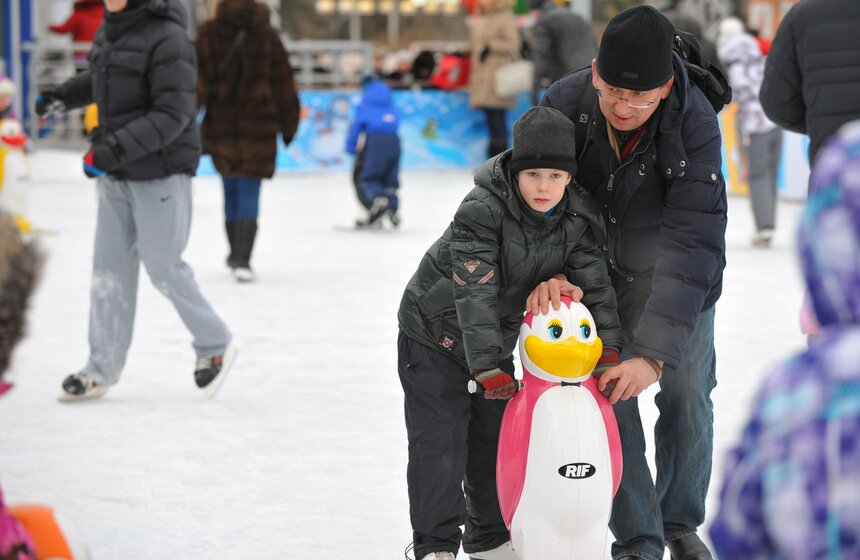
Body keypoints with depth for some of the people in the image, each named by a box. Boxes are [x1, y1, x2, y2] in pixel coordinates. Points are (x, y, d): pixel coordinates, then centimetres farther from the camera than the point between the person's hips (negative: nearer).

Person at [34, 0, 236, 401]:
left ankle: (214, 346, 19)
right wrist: (62, 96, 14)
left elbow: (173, 114, -22)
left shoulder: (167, 39, -19)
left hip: (160, 172, -8)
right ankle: (102, 368, 12)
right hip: (117, 173, 8)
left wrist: (119, 146, -29)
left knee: (162, 266, -1)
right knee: (110, 266, 7)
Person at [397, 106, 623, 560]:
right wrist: (488, 368, -37)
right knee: (439, 439, -8)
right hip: (436, 332, -6)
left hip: (496, 338, 6)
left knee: (495, 437, 14)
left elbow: (594, 284, -8)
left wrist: (608, 350, -20)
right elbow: (475, 293, -33)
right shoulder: (481, 210, -30)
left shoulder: (577, 220, -12)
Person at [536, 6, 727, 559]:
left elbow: (692, 242, -35)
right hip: (596, 270, 1)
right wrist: (548, 272, -31)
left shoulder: (695, 123, -33)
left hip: (676, 277, -1)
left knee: (687, 396, 4)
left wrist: (654, 352, -41)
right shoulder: (563, 105, -26)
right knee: (609, 398, -8)